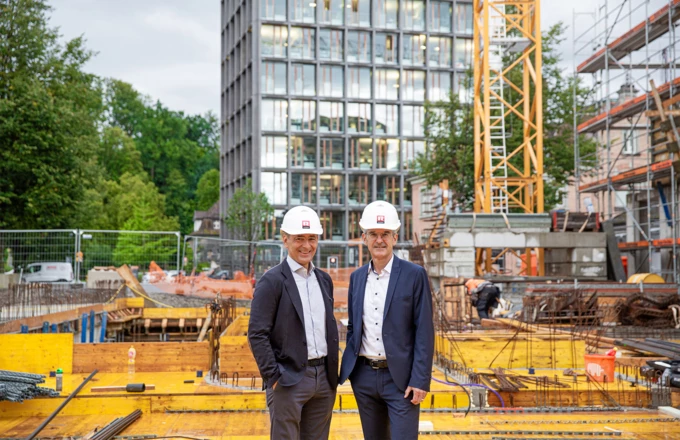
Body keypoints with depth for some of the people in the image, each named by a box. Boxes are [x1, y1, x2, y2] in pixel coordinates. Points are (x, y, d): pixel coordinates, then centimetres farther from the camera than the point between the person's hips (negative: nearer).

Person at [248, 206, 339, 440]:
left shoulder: (324, 279, 12)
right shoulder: (272, 281, -8)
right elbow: (257, 334, -12)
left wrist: (333, 374, 13)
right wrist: (273, 377, -14)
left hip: (324, 378, 6)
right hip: (288, 379, -6)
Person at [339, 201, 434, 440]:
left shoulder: (414, 275, -7)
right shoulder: (357, 277, 8)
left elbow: (424, 331, -9)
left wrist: (420, 380, -14)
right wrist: (348, 367, 8)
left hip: (400, 377, -5)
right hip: (364, 376, 5)